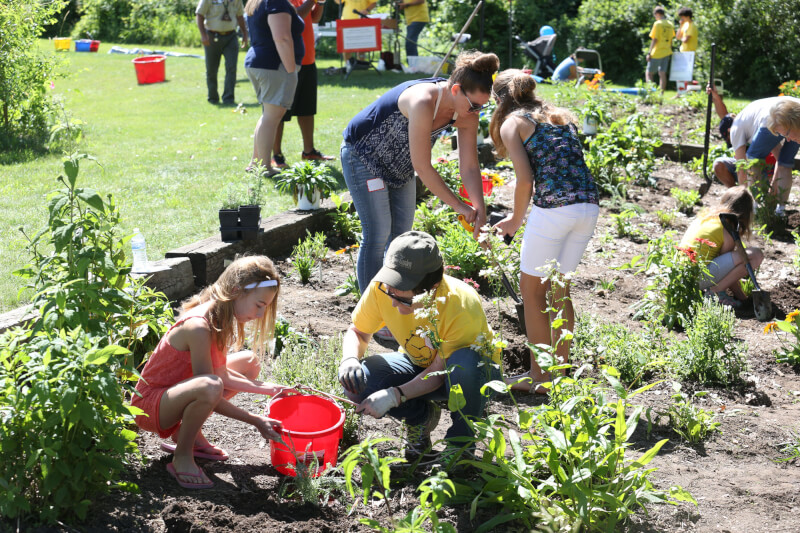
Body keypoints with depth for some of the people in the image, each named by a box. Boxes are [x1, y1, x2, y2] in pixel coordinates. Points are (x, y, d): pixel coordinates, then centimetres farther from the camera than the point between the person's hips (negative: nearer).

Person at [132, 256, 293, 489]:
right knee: (209, 387, -40)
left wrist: (265, 388, -3)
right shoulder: (199, 327, -30)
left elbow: (221, 373, 5)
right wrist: (255, 420, -22)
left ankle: (189, 433, 11)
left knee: (250, 362, 13)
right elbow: (213, 383, -26)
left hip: (174, 392, 10)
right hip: (150, 405, -10)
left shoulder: (219, 318, -1)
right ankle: (182, 458, -13)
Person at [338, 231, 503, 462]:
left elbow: (440, 371, -27)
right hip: (417, 364, 4)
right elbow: (357, 332, -7)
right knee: (355, 378, -23)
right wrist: (349, 360, -30)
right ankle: (422, 417, 5)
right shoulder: (381, 287, -24)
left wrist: (394, 396, -39)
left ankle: (460, 442, -13)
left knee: (464, 362, -41)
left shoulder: (462, 305, -35)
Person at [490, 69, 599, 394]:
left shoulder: (511, 122, 5)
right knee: (559, 289, 19)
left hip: (553, 207, -6)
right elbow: (571, 165, 16)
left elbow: (525, 179, -7)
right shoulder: (562, 116, 24)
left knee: (531, 290, 8)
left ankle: (538, 376, 11)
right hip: (589, 205, 7)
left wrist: (516, 219, 8)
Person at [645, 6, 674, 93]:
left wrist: (649, 53, -11)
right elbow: (671, 41, 13)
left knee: (648, 72, 0)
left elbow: (654, 40, -13)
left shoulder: (657, 24, -11)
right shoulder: (670, 25, 9)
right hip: (666, 53, 6)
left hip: (657, 53, -6)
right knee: (662, 74, 8)